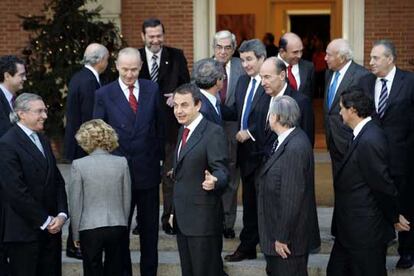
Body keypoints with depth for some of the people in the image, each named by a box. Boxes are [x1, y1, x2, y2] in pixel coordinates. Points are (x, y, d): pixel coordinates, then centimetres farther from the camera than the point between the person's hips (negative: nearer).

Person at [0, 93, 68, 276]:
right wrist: (45, 221, -12)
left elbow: (57, 181, 14)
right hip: (24, 232, -7)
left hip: (51, 228, 7)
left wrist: (61, 214, -1)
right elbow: (16, 192, -16)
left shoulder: (42, 140, 16)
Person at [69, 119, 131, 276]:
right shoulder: (122, 163, -2)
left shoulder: (79, 165, -9)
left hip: (90, 228, -2)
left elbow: (75, 203, -5)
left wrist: (75, 234, 6)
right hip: (118, 227, 3)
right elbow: (127, 199, 5)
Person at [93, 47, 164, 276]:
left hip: (148, 169, 2)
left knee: (149, 227, 12)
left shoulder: (152, 90, 2)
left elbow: (160, 126, 9)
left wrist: (159, 157, 5)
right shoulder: (104, 94, -4)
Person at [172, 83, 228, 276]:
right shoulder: (183, 130, 14)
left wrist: (214, 181, -41)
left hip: (203, 218, -8)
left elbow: (221, 170, -18)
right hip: (183, 217, 8)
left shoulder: (213, 133, -13)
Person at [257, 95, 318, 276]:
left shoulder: (295, 148, -26)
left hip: (290, 235, -10)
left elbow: (291, 198, -26)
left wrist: (282, 237, -21)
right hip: (276, 227, 10)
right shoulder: (287, 141, 4)